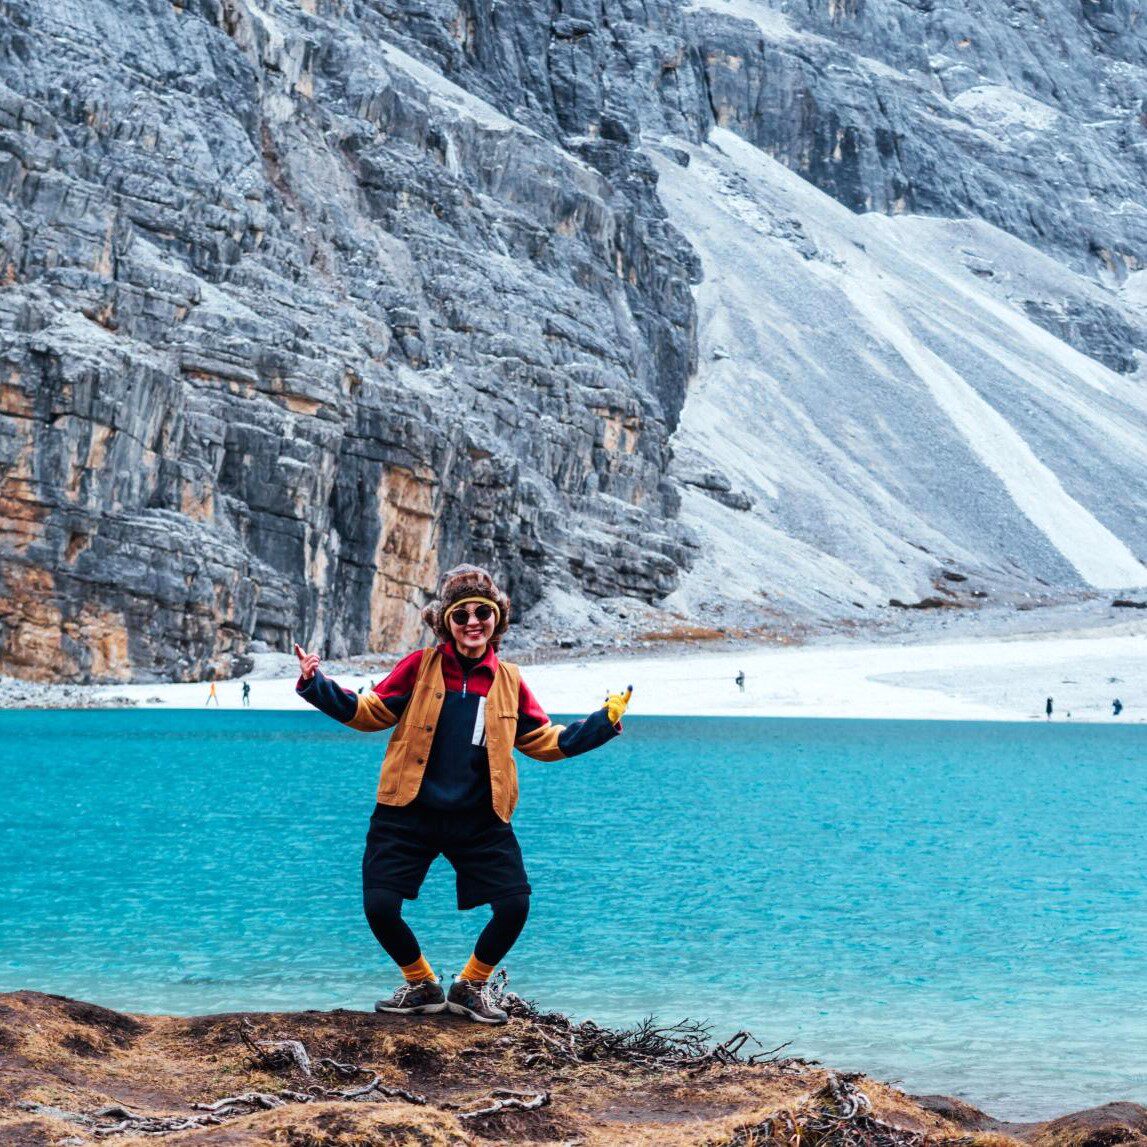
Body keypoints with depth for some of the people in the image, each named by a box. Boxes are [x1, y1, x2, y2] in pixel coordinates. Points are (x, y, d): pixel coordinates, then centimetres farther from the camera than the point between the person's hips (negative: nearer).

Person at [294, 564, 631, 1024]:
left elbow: (545, 740, 13)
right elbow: (371, 711, 1)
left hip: (480, 819, 1)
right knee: (379, 906, -11)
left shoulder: (509, 681, 6)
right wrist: (317, 686, -11)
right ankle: (422, 985, 18)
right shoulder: (420, 667, -1)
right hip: (409, 814, -1)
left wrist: (604, 722, 8)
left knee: (514, 905, -11)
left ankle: (471, 986, 16)